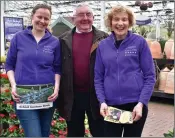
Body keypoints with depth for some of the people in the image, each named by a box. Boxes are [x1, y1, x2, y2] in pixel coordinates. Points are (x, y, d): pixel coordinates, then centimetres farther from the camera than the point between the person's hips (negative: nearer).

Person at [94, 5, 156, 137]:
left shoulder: (139, 42, -2)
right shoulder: (103, 45, 4)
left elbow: (150, 76, -3)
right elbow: (98, 78, 6)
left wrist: (141, 103, -12)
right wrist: (102, 101, -6)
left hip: (135, 104, -1)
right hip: (110, 105, 2)